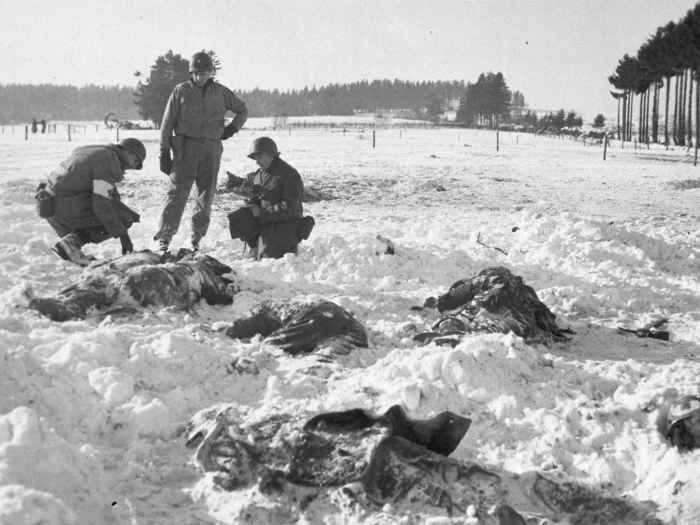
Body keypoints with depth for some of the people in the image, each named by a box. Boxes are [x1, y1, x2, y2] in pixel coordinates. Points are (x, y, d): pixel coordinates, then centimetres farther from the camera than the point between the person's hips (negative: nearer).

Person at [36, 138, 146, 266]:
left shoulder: (92, 153, 20)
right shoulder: (109, 161, -11)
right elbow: (102, 204, -19)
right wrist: (122, 234, -13)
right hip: (68, 209, -10)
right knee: (124, 219, -2)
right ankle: (72, 241, -8)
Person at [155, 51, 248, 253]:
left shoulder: (220, 92, 10)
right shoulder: (181, 91, 4)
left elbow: (242, 110, 24)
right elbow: (167, 123, 4)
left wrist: (232, 128, 8)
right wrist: (164, 152, -2)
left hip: (211, 149, 3)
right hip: (185, 147, -3)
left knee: (206, 194, 3)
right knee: (178, 192, -11)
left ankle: (196, 239, 11)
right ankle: (163, 238, -14)